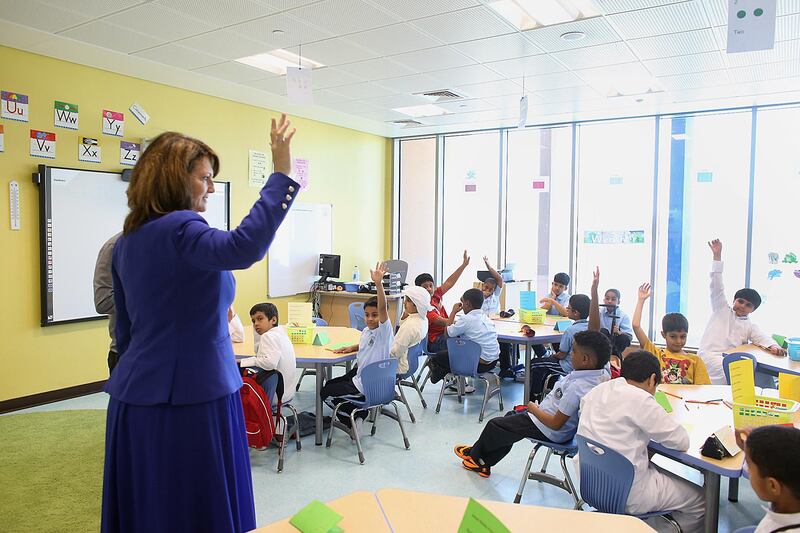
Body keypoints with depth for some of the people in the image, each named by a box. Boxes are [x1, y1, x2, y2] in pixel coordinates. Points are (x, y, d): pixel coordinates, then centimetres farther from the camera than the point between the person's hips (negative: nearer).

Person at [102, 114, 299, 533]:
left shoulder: (128, 239, 12)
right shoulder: (179, 230, -16)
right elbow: (244, 247, -38)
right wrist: (281, 174, -34)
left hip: (137, 397, 9)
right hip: (190, 396, -9)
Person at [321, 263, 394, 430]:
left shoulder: (384, 330, -21)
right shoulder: (366, 330, 3)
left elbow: (383, 308, -40)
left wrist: (378, 283, -52)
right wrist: (351, 348, 8)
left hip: (368, 387, -9)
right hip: (359, 375, 9)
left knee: (326, 393, -2)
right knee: (329, 384, 25)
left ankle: (358, 413, 7)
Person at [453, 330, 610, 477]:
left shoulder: (576, 388, -35)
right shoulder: (602, 374, -13)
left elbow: (556, 424, -28)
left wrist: (534, 409, -16)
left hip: (549, 432, -9)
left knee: (494, 425, 11)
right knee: (511, 418, 25)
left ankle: (474, 453, 41)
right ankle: (484, 464, 35)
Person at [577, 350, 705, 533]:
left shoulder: (598, 390, 3)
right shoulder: (640, 399, -19)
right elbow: (682, 442, -13)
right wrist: (663, 419, 5)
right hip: (626, 495, -8)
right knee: (702, 499, 10)